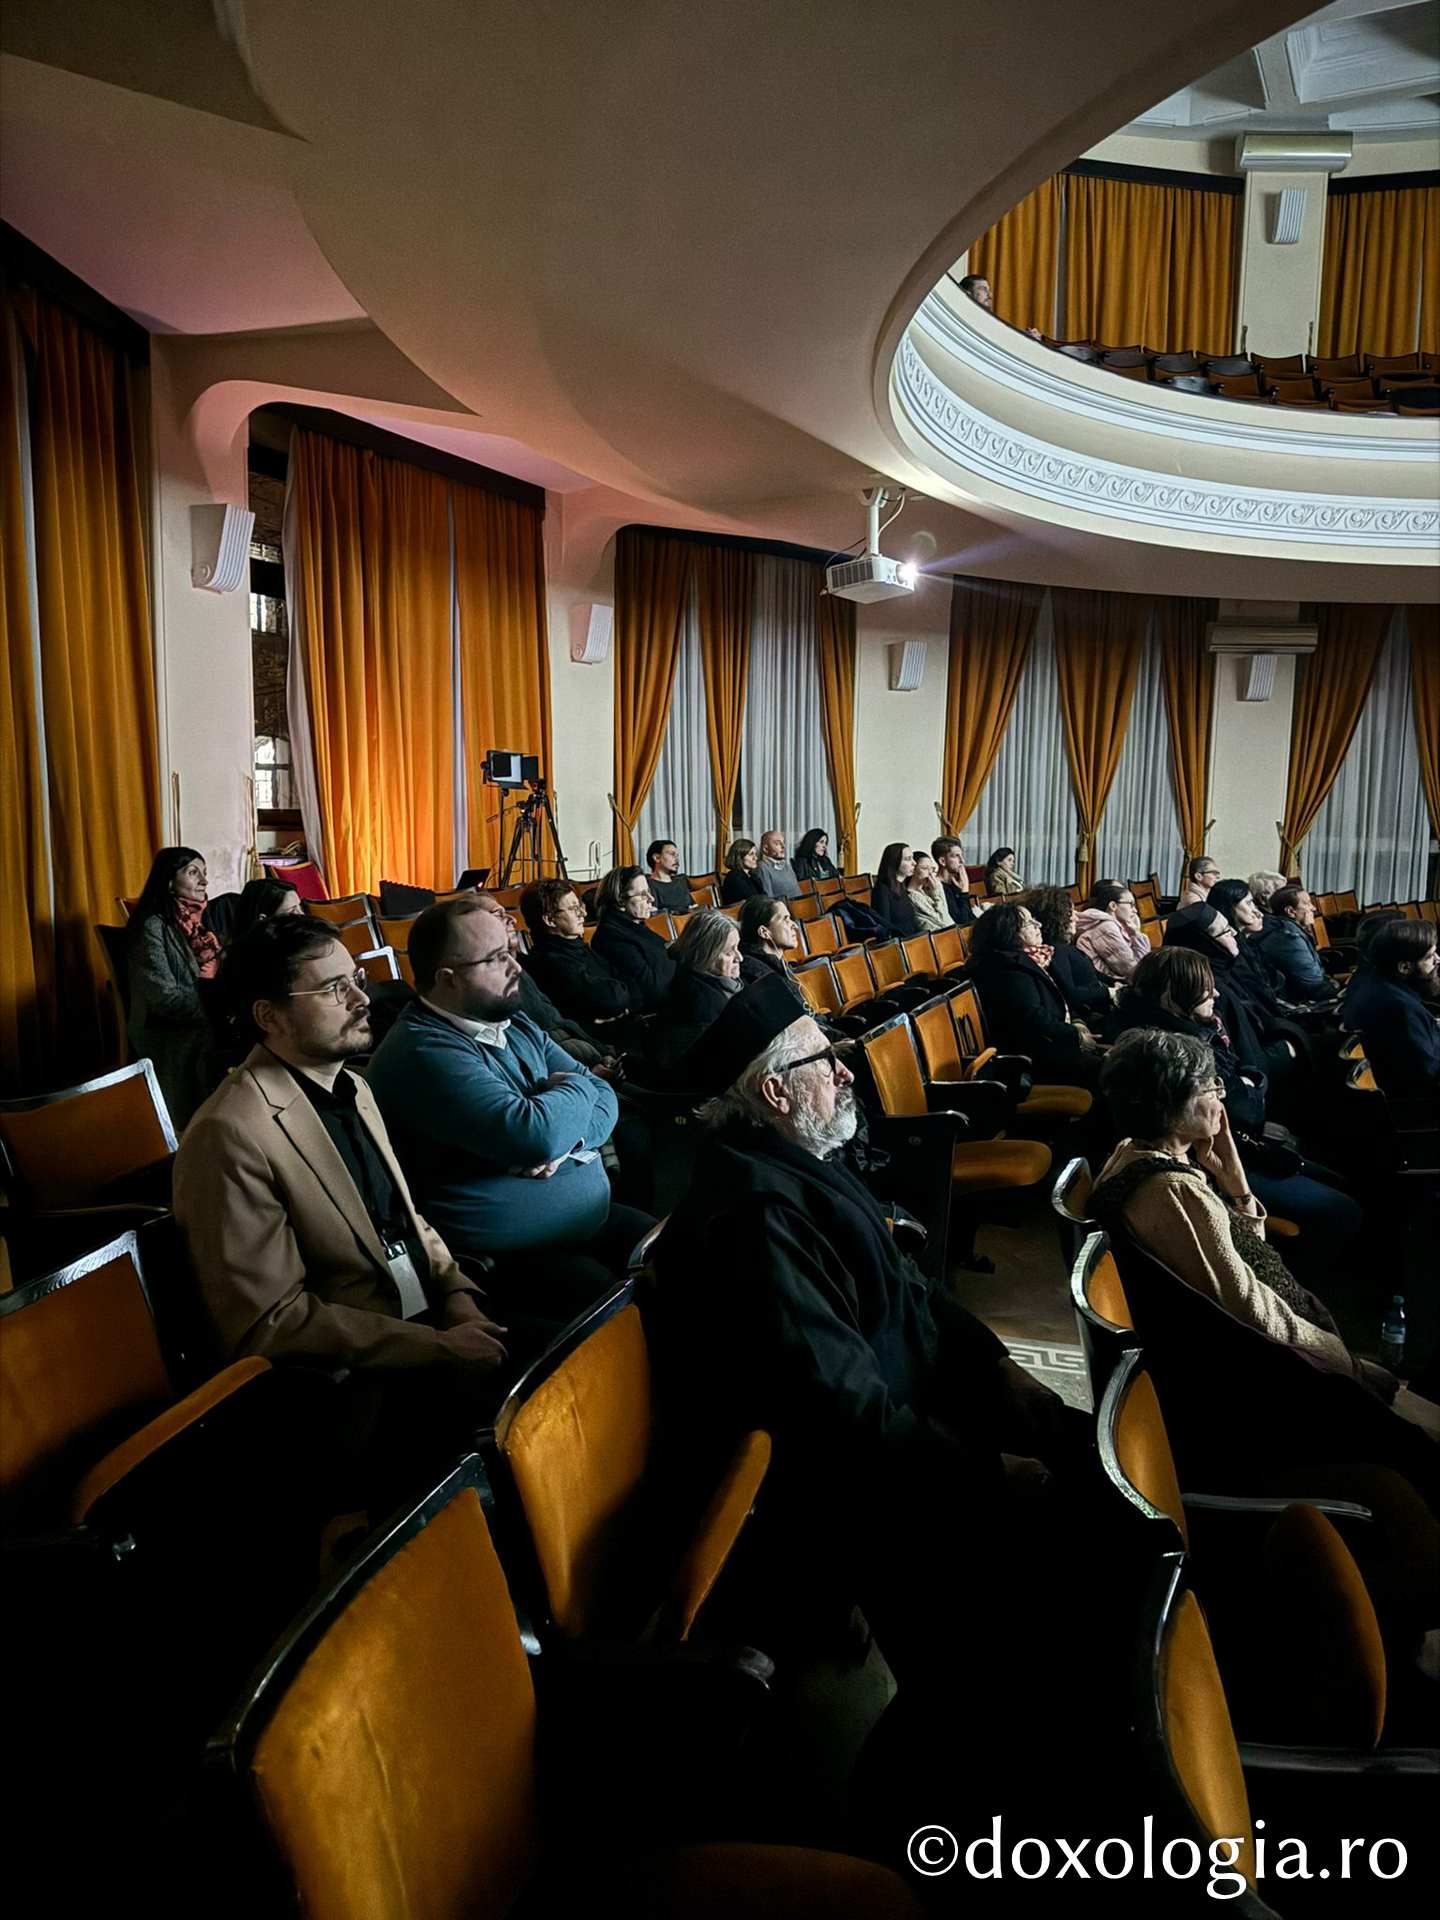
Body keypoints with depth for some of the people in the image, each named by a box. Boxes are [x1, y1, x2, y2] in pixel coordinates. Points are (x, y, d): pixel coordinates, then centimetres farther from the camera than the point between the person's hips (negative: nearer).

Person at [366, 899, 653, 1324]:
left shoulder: (513, 1023, 10)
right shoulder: (422, 1053, -19)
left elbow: (604, 1099, 7)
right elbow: (533, 1135, -30)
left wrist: (566, 1142, -16)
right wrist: (578, 1089, -9)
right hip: (507, 1261, -9)